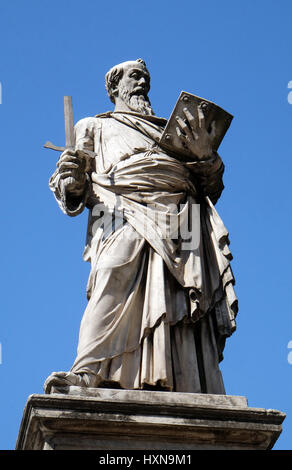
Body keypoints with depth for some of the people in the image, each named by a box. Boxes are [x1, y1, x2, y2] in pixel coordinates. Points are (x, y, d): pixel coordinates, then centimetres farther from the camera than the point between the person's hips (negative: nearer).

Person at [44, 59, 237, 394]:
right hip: (124, 212, -2)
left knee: (183, 300, -17)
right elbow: (72, 195, 20)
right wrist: (71, 178, -5)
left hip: (182, 218, 2)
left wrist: (205, 154, 6)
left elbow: (211, 189, 27)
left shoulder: (174, 130, 37)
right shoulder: (95, 127, 32)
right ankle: (89, 372, -42)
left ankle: (198, 396, -28)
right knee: (115, 280, -30)